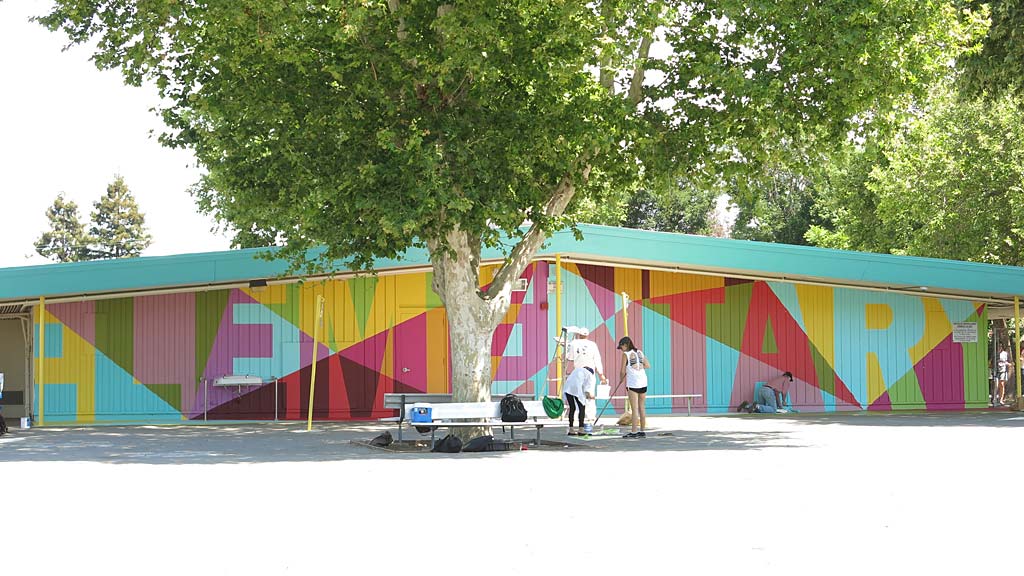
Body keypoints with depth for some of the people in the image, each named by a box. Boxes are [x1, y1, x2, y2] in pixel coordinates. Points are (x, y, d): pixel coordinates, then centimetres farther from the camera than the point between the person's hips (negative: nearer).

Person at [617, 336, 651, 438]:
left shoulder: (626, 354, -6)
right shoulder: (640, 352, 10)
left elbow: (623, 371, -4)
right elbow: (648, 365, 11)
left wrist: (621, 379, 14)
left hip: (633, 383, -6)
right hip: (643, 382, 6)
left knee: (635, 408, -5)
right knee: (641, 407, 12)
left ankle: (634, 432, -4)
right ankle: (643, 431, 16)